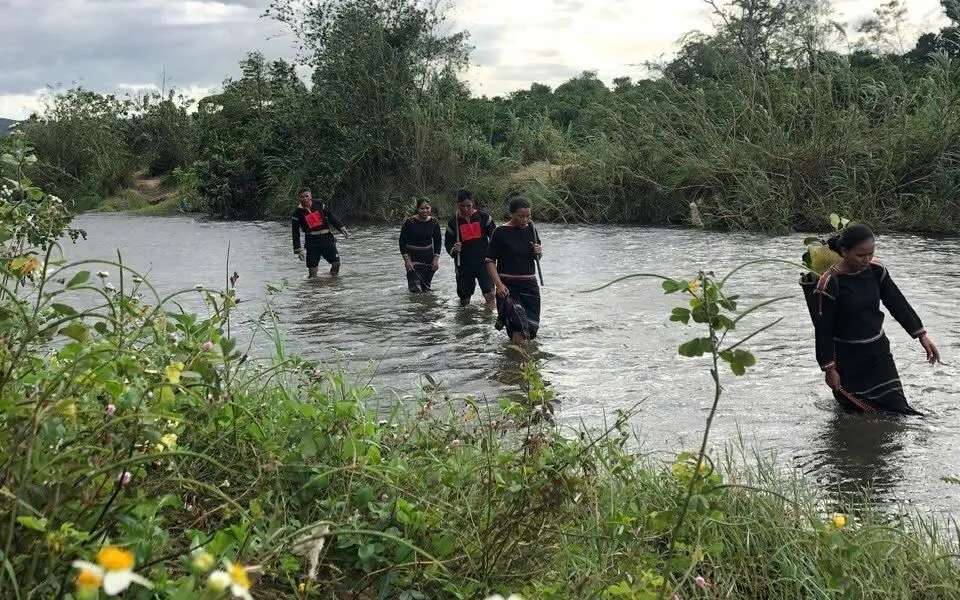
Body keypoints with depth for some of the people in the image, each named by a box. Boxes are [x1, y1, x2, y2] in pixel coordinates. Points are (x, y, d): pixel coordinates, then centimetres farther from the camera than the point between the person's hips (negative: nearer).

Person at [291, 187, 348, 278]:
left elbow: (332, 218, 11)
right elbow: (296, 234, -1)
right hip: (312, 242, -2)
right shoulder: (298, 213, -2)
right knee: (312, 270, -3)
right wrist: (298, 250, -6)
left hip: (326, 238, 2)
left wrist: (342, 228, 3)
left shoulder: (319, 205, 3)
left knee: (336, 263, 1)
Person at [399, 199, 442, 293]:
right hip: (413, 256, -4)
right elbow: (402, 241, -8)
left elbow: (438, 241, 9)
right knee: (416, 289, -15)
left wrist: (436, 259, 0)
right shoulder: (410, 222, -13)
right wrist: (407, 260, -14)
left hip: (428, 256, 4)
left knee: (426, 288, 9)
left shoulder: (434, 222, -1)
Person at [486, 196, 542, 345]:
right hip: (508, 285, -5)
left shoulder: (530, 230, 7)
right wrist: (499, 285, -19)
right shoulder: (501, 232, -9)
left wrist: (539, 252, -5)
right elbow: (490, 261, -9)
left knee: (532, 326, 8)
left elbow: (537, 257, 19)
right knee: (519, 329, -17)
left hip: (529, 283, 6)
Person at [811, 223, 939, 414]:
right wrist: (829, 369, -14)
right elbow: (823, 330, -15)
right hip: (848, 360, -5)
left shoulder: (876, 271, -2)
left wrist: (921, 334, -3)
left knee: (897, 407, 6)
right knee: (858, 413, 0)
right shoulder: (829, 284, -19)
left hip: (878, 353, 5)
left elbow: (898, 303, 5)